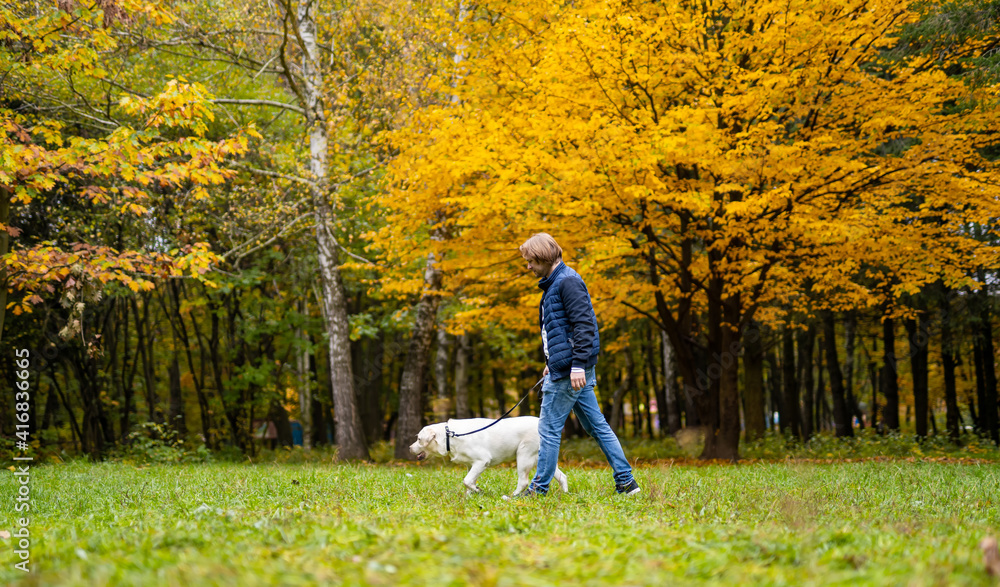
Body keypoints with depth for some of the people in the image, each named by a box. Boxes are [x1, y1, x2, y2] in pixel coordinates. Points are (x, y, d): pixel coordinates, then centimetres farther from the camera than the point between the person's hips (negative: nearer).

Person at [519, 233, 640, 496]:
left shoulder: (568, 281, -13)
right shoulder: (552, 284, 18)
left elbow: (583, 325, -21)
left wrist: (578, 365, -25)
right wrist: (551, 363, 25)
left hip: (569, 370, -10)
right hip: (564, 367, 10)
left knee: (549, 428, -4)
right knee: (597, 426, 10)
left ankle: (539, 488, 2)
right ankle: (626, 481, 11)